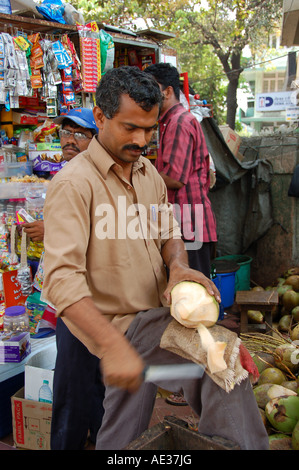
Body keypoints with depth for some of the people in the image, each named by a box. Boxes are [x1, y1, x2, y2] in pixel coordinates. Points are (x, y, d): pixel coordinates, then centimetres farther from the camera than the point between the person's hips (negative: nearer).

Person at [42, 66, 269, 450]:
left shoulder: (148, 173, 11)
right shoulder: (73, 184, -16)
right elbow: (61, 277, -26)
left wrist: (178, 266, -9)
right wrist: (113, 346, -37)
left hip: (152, 311, 8)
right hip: (118, 324, -7)